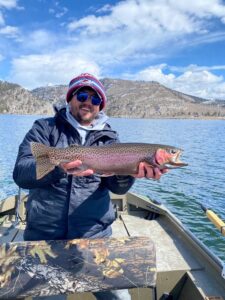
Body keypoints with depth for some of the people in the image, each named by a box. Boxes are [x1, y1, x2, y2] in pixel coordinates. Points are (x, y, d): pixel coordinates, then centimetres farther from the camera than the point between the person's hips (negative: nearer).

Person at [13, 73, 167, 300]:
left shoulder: (109, 138, 7)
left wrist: (129, 172, -28)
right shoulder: (44, 128, 1)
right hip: (44, 236, -1)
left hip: (95, 236, 2)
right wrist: (58, 167, -31)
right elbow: (20, 174, -13)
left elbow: (117, 186, -6)